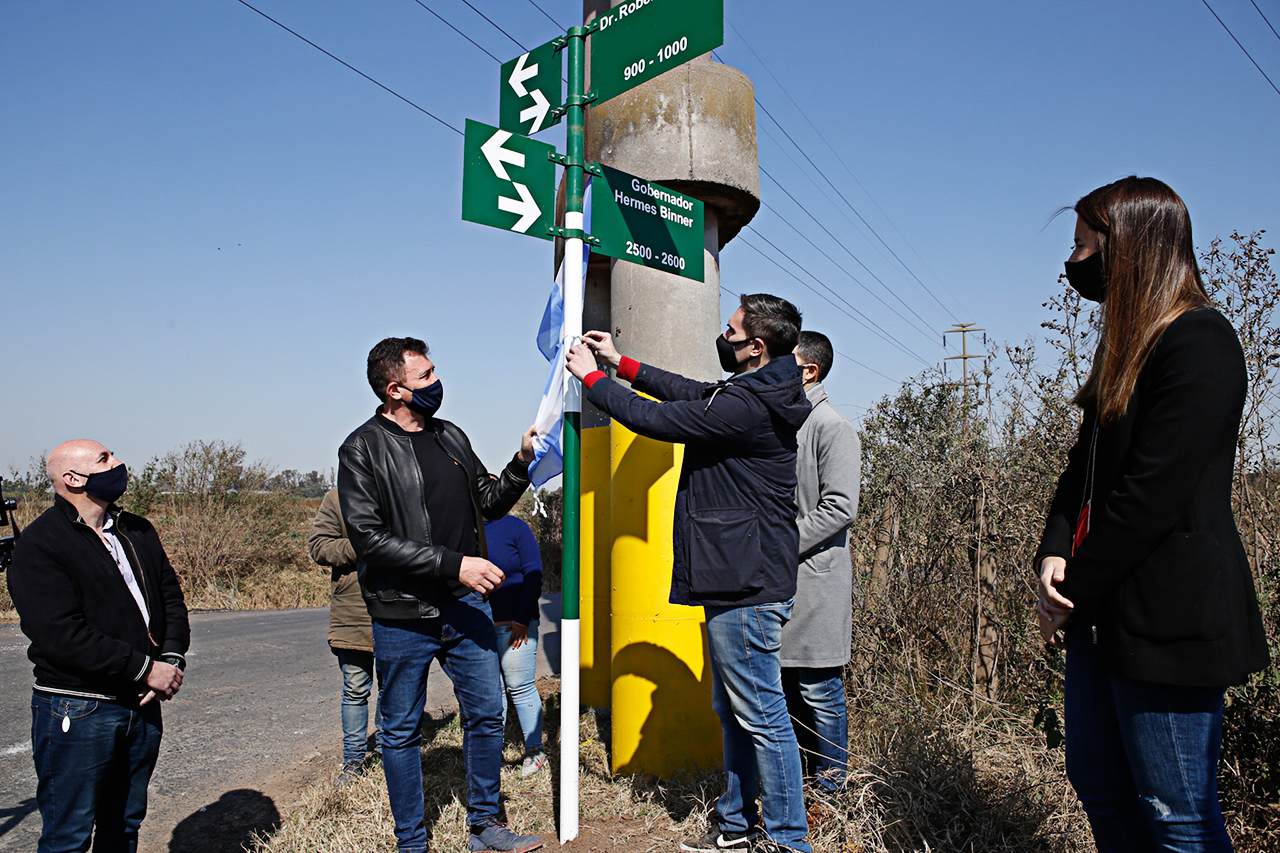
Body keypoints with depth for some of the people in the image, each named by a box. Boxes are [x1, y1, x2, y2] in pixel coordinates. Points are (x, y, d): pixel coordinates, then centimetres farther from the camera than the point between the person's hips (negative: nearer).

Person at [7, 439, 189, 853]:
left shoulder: (138, 531, 12)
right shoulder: (39, 545, -11)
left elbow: (171, 599, 13)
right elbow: (61, 636, -20)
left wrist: (172, 660, -5)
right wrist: (145, 668, -18)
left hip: (142, 703, 6)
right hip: (77, 711, -6)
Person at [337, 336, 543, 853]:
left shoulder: (452, 438, 10)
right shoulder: (364, 449, -9)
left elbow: (489, 503, 19)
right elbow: (369, 538, -18)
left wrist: (522, 462, 1)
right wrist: (453, 564, -22)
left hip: (466, 605, 6)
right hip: (403, 616, -5)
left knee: (487, 714, 12)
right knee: (402, 730, 9)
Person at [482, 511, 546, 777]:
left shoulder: (515, 527, -2)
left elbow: (533, 575, -6)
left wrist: (522, 620, -11)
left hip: (513, 625, -4)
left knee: (520, 687, 0)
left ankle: (534, 750, 12)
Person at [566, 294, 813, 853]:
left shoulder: (746, 405, -21)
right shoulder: (751, 394, 11)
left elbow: (649, 417, -15)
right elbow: (687, 391, 25)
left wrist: (591, 376, 0)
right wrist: (619, 363, 25)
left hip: (746, 586, -11)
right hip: (736, 581, 11)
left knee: (762, 717, 0)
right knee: (733, 713, 19)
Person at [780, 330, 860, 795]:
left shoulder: (832, 426, -9)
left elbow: (840, 507, -17)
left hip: (814, 579, -7)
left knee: (820, 690, 1)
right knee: (786, 686, 14)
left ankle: (831, 788, 15)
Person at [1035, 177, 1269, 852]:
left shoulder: (1198, 341, -14)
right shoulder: (1124, 346, 16)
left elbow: (1154, 494, -20)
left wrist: (1073, 593, -13)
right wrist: (1054, 554, -2)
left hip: (1169, 618, -9)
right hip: (1104, 613, 9)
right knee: (1098, 788, 16)